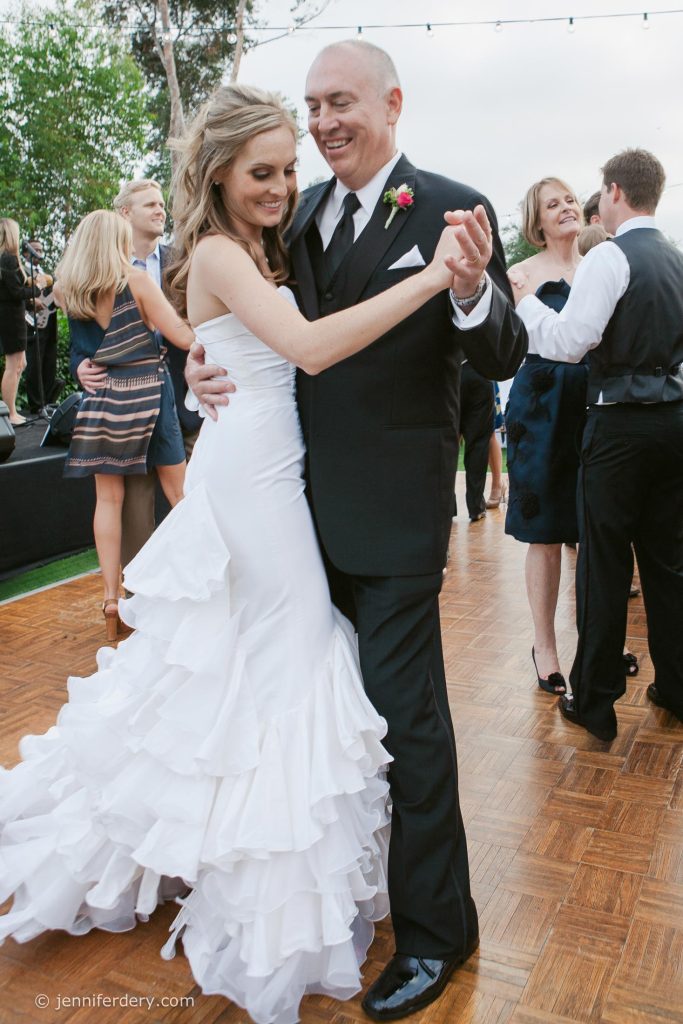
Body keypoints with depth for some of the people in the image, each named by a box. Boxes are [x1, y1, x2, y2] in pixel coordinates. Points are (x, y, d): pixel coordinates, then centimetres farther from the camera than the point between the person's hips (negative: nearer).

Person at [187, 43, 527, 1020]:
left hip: (394, 507, -7)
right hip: (312, 498, 7)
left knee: (406, 711, 2)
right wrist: (207, 362, -6)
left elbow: (503, 360, -13)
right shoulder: (304, 210, 9)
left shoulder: (452, 208, -9)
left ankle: (435, 929, 23)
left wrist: (474, 289, -33)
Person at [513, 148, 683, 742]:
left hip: (622, 424, -7)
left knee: (604, 563, 0)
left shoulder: (611, 257, -11)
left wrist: (523, 303, -5)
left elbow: (568, 341, -17)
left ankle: (595, 704, 8)